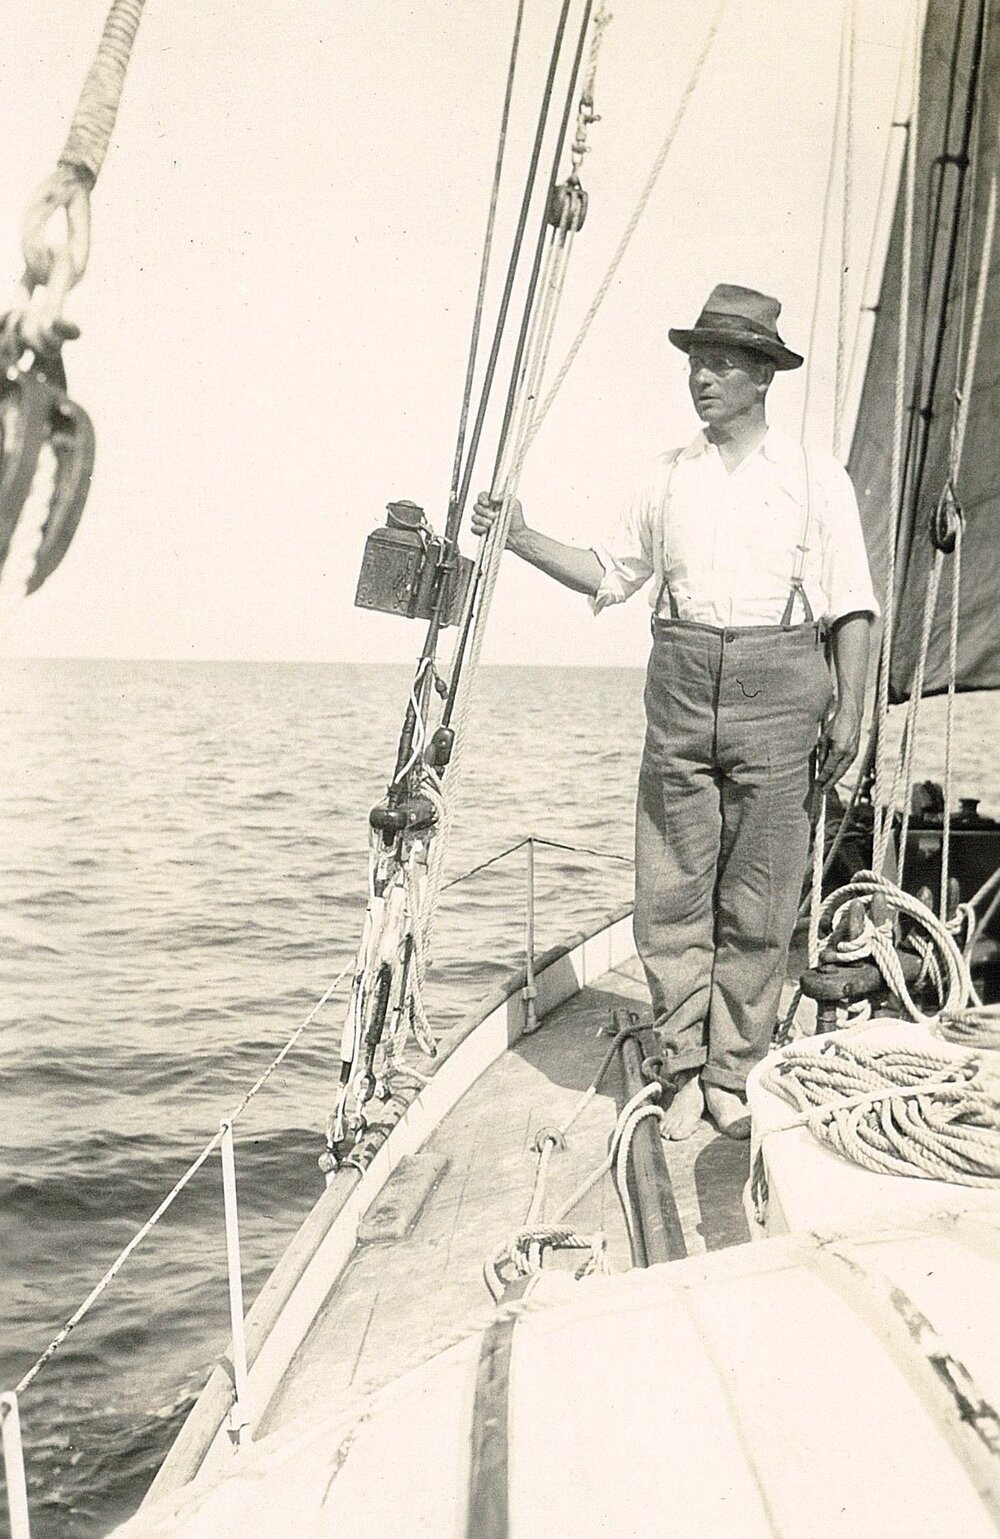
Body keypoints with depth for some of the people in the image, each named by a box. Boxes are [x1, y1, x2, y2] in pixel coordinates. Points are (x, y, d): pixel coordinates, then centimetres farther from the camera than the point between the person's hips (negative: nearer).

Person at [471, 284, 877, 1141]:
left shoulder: (815, 477, 6)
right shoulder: (668, 478, 14)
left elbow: (851, 606, 4)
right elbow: (612, 573, 19)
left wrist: (849, 708, -4)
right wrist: (522, 538, 8)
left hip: (779, 687, -2)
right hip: (682, 684, 3)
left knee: (758, 900, 1)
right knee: (673, 890, 2)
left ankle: (732, 1076, 13)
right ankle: (685, 1072, 13)